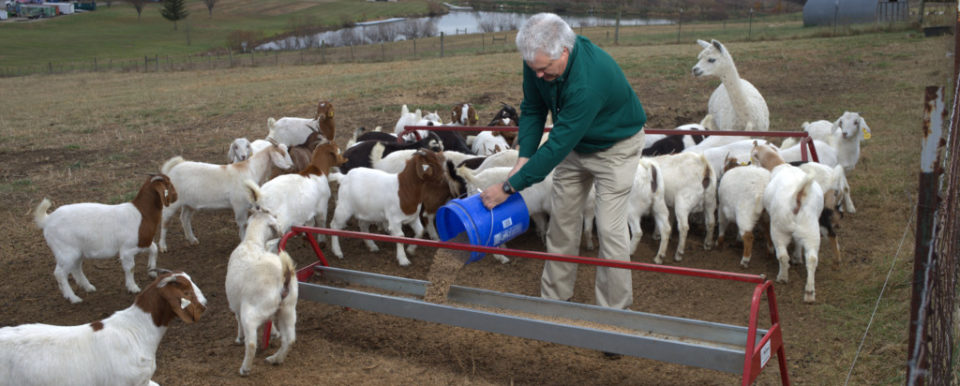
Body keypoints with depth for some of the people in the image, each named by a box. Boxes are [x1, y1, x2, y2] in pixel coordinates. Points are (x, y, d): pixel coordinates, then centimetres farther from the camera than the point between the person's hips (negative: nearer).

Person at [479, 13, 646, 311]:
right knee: (562, 219, 8)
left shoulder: (588, 82, -42)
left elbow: (557, 146, -39)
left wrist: (509, 187, -35)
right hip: (576, 143, 7)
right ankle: (555, 297, 21)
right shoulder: (539, 61, -20)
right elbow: (532, 109, -5)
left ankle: (614, 309, 6)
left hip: (615, 146, -7)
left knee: (610, 227, -9)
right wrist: (523, 159, -17)